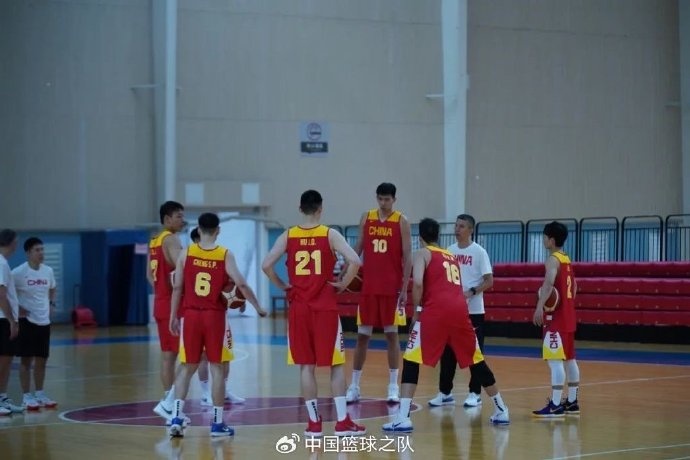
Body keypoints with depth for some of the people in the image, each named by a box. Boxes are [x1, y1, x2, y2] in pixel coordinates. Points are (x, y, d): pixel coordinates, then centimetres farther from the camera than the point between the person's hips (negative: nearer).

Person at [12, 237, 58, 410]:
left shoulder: (48, 271, 5)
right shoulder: (18, 272, -14)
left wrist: (51, 303, 7)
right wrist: (17, 308, -14)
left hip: (44, 321, 5)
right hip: (27, 321, -5)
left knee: (41, 360, 10)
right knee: (27, 360, -1)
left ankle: (40, 394, 20)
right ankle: (27, 396, 4)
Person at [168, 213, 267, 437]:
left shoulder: (186, 253, 0)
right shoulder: (225, 255, -5)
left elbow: (177, 287, 1)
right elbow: (241, 284, -10)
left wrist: (173, 316, 9)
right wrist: (258, 307, 1)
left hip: (191, 315, 2)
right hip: (214, 316, -2)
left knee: (187, 367, 10)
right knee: (217, 368, 5)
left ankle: (176, 417, -1)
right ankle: (218, 423, 7)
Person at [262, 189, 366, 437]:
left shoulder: (288, 236, 2)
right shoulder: (330, 234, -4)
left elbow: (266, 265, -6)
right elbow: (355, 261, -16)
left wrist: (284, 287, 7)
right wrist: (342, 284, -2)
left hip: (298, 308, 2)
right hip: (325, 307, -2)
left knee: (306, 366, 7)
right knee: (336, 364, 4)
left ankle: (314, 422, 7)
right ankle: (343, 421, 0)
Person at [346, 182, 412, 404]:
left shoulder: (401, 221, -3)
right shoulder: (366, 218, 6)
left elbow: (407, 257, -5)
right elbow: (358, 249, 10)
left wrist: (404, 289, -10)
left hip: (392, 288, -3)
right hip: (368, 286, 3)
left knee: (391, 334, 0)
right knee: (362, 335, 5)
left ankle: (393, 386, 6)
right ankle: (354, 386, 11)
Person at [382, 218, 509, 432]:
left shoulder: (422, 254, 11)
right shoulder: (452, 256, 30)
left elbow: (418, 283, -7)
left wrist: (417, 310, 4)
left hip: (436, 310, -5)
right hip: (459, 309, 5)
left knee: (411, 361, 0)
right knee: (476, 361, 20)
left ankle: (403, 418, -12)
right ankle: (501, 411, 29)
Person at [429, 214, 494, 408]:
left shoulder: (479, 252, -6)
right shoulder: (449, 251, 8)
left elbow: (489, 281, -8)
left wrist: (471, 292, -21)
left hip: (473, 310, -4)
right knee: (447, 351, 6)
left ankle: (475, 393, 7)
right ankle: (445, 392, 14)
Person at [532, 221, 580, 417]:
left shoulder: (553, 260, -14)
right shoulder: (566, 260, 15)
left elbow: (549, 283, -32)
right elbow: (574, 286, 27)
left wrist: (540, 306, -40)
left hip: (556, 317, -10)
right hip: (568, 315, 10)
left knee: (555, 360, -13)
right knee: (569, 359, 14)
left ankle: (555, 405, -18)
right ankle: (572, 402, 21)